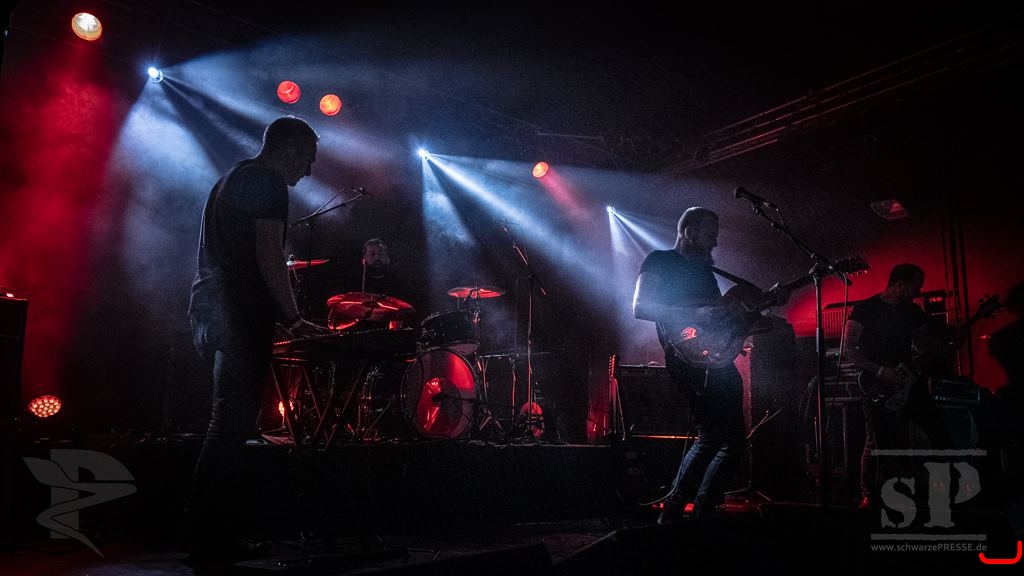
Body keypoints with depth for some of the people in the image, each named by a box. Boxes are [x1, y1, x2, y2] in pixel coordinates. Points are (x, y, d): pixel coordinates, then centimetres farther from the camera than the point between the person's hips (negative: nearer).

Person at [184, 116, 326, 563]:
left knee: (229, 419, 14)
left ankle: (206, 526, 19)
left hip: (208, 311, 10)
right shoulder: (268, 184, -6)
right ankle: (208, 532, -4)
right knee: (233, 422, -8)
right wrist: (294, 318, -9)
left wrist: (281, 317, 23)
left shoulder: (230, 179, 25)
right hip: (239, 317, -10)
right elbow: (268, 257, -16)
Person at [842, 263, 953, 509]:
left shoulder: (913, 311, 11)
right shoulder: (865, 309, -7)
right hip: (879, 387, -6)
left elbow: (925, 347, 17)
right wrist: (881, 371, -17)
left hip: (908, 381, 6)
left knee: (940, 434, 2)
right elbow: (848, 350, -11)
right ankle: (869, 496, 7)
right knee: (879, 443, -7)